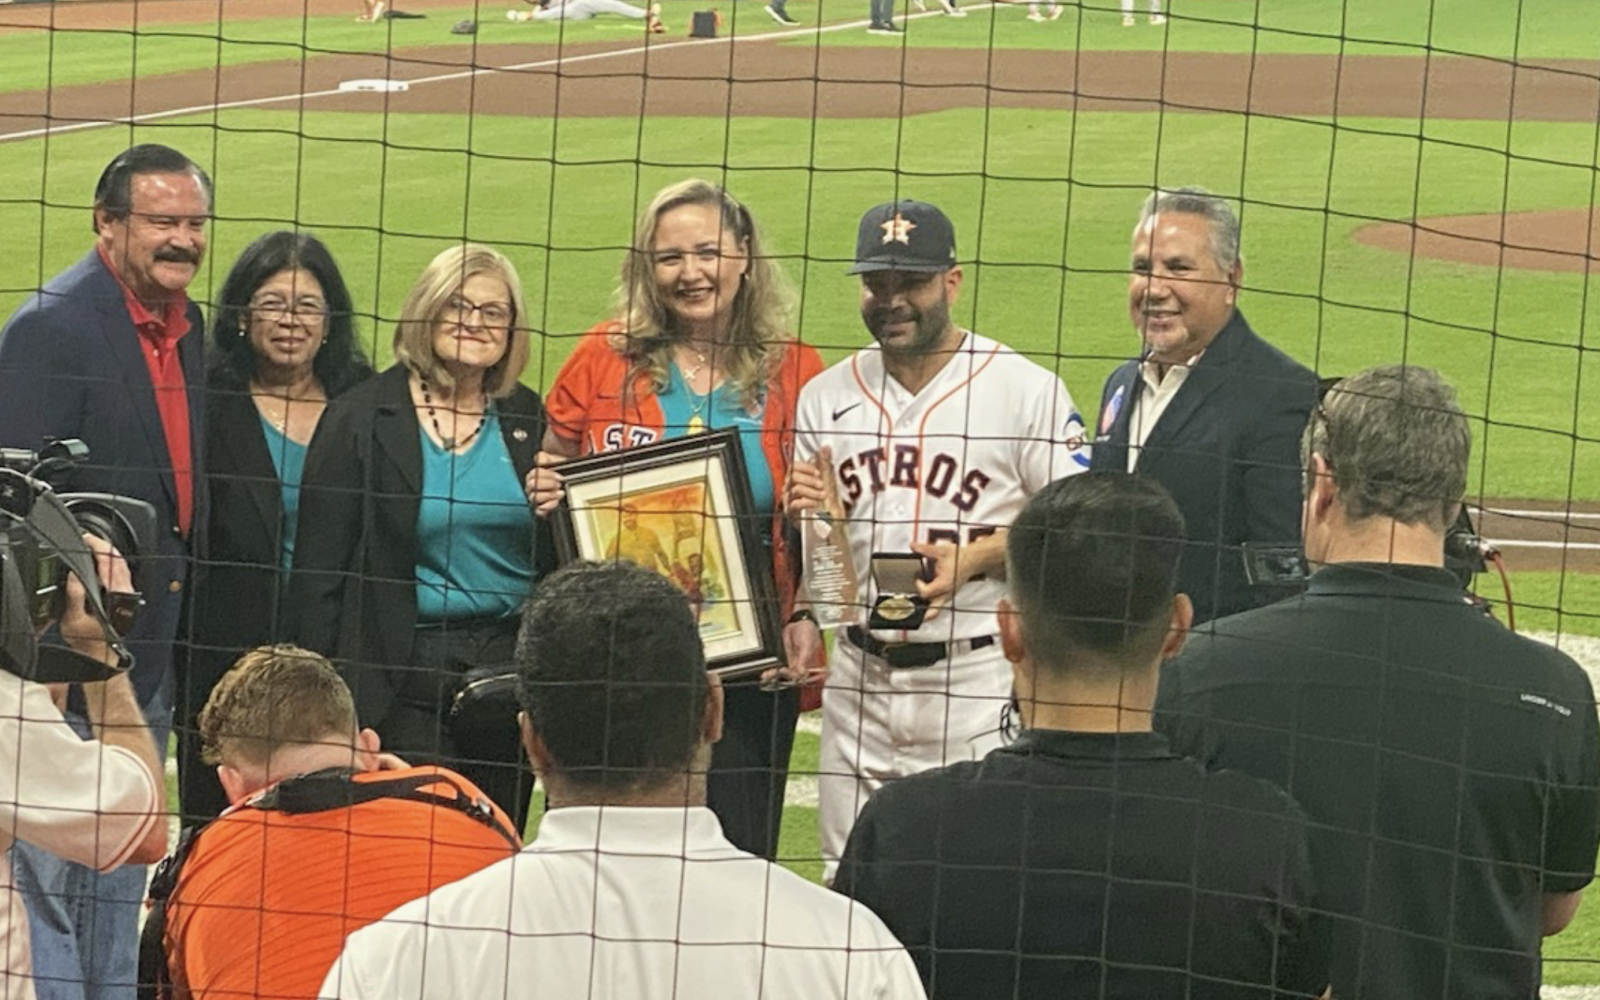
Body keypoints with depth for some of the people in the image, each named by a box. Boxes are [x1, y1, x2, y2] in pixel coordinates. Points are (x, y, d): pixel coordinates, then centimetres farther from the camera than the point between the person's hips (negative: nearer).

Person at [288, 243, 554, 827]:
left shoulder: (528, 418, 11)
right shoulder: (360, 418, -2)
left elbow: (558, 560, 18)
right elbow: (319, 569, -4)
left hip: (511, 664, 4)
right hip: (406, 678, -4)